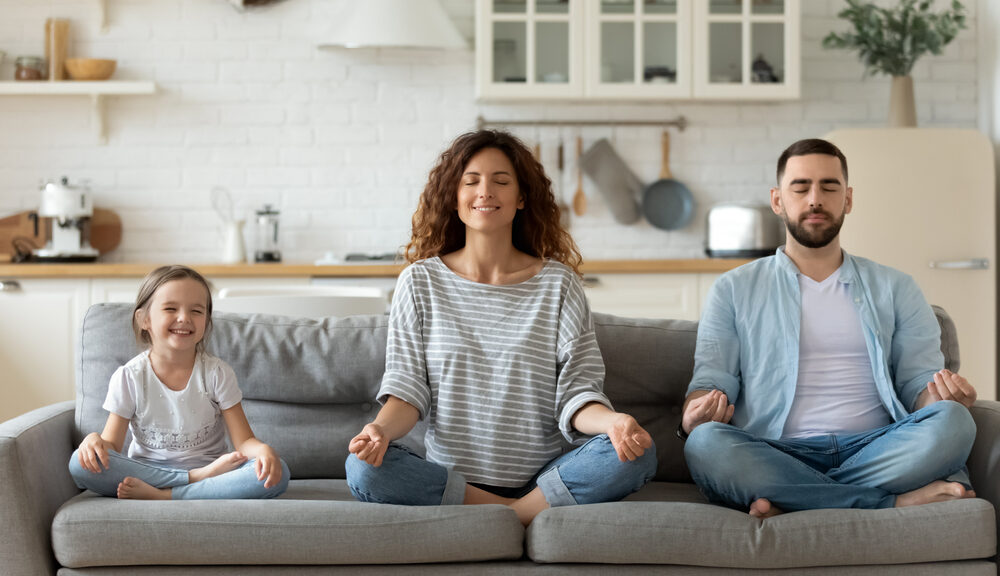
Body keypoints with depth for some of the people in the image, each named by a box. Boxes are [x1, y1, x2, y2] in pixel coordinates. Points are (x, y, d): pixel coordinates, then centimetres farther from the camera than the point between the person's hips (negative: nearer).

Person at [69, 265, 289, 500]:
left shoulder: (217, 374, -2)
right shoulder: (129, 377, -2)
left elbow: (244, 441, -5)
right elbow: (112, 444, -1)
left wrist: (264, 450, -29)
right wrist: (95, 440, -26)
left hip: (210, 468, 0)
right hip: (146, 470, 0)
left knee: (277, 474, -28)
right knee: (80, 463, -28)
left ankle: (160, 496, -30)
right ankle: (197, 479, -24)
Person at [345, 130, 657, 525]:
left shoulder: (558, 283, 5)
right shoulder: (421, 282, 7)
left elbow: (576, 391, 0)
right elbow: (408, 386, 2)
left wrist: (612, 421, -24)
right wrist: (381, 428, -21)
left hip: (543, 480, 0)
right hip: (447, 479, 1)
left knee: (636, 455, -26)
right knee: (364, 468, -29)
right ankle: (521, 515, -17)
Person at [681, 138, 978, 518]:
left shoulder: (895, 289, 22)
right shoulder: (735, 290, 18)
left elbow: (919, 379, 13)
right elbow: (711, 380, 9)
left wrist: (943, 395, -12)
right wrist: (693, 416, -15)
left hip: (872, 452, 1)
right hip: (775, 456, -1)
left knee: (952, 421, -28)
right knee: (705, 443, -35)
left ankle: (790, 504, -26)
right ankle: (898, 500, -29)